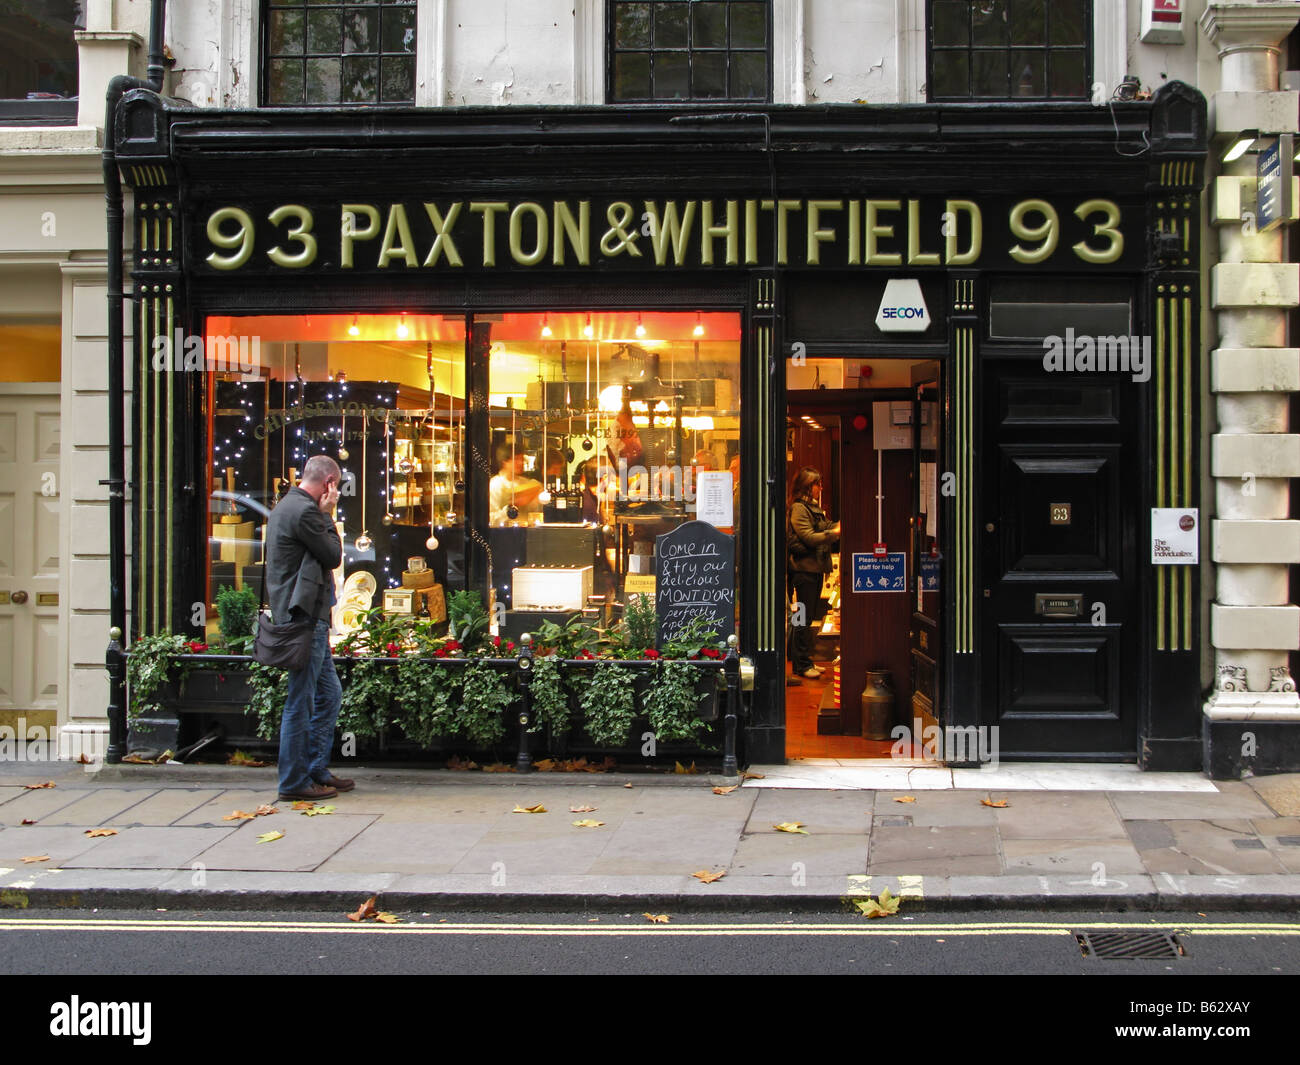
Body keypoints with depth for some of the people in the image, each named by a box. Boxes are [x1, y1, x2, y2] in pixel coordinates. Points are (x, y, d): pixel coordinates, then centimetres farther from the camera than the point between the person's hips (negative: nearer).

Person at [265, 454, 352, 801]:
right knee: (301, 703, -4)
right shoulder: (304, 511, -16)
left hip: (310, 618, 11)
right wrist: (327, 516, -4)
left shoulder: (287, 506, 18)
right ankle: (294, 782, 2)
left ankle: (317, 771, 23)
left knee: (329, 695, 16)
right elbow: (333, 555, -11)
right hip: (304, 618, -11)